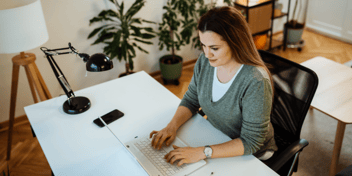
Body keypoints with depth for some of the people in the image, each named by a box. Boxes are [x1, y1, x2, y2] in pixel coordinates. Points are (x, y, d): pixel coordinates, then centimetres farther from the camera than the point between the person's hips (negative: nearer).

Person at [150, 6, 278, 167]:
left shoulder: (255, 82, -30)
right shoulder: (205, 60, -11)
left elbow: (250, 142, -25)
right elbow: (191, 100, 2)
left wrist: (202, 152, -33)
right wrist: (172, 126, -15)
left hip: (251, 156, -5)